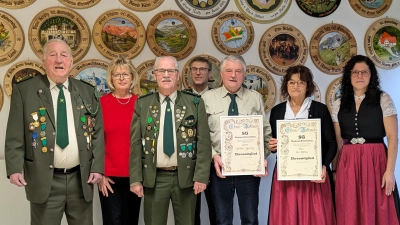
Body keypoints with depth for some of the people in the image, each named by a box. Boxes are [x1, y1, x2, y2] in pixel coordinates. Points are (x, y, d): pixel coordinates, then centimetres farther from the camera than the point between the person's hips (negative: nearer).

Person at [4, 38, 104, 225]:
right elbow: (15, 135, -2)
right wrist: (15, 168, -12)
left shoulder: (88, 92, 7)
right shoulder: (24, 90, -1)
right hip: (44, 181, -2)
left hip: (81, 178, 3)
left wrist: (97, 167, -1)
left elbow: (97, 133, 7)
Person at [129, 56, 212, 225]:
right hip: (153, 178, 1)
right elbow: (135, 144, 2)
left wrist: (201, 176, -9)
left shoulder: (195, 103, 1)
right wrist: (135, 179, -4)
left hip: (186, 177, 0)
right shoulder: (142, 104, 4)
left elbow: (203, 142, -2)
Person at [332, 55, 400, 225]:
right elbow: (336, 141, 10)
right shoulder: (339, 104, 8)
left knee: (377, 211, 2)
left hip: (375, 160, -2)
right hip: (348, 163, 3)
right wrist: (334, 170, 5)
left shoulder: (383, 100, 0)